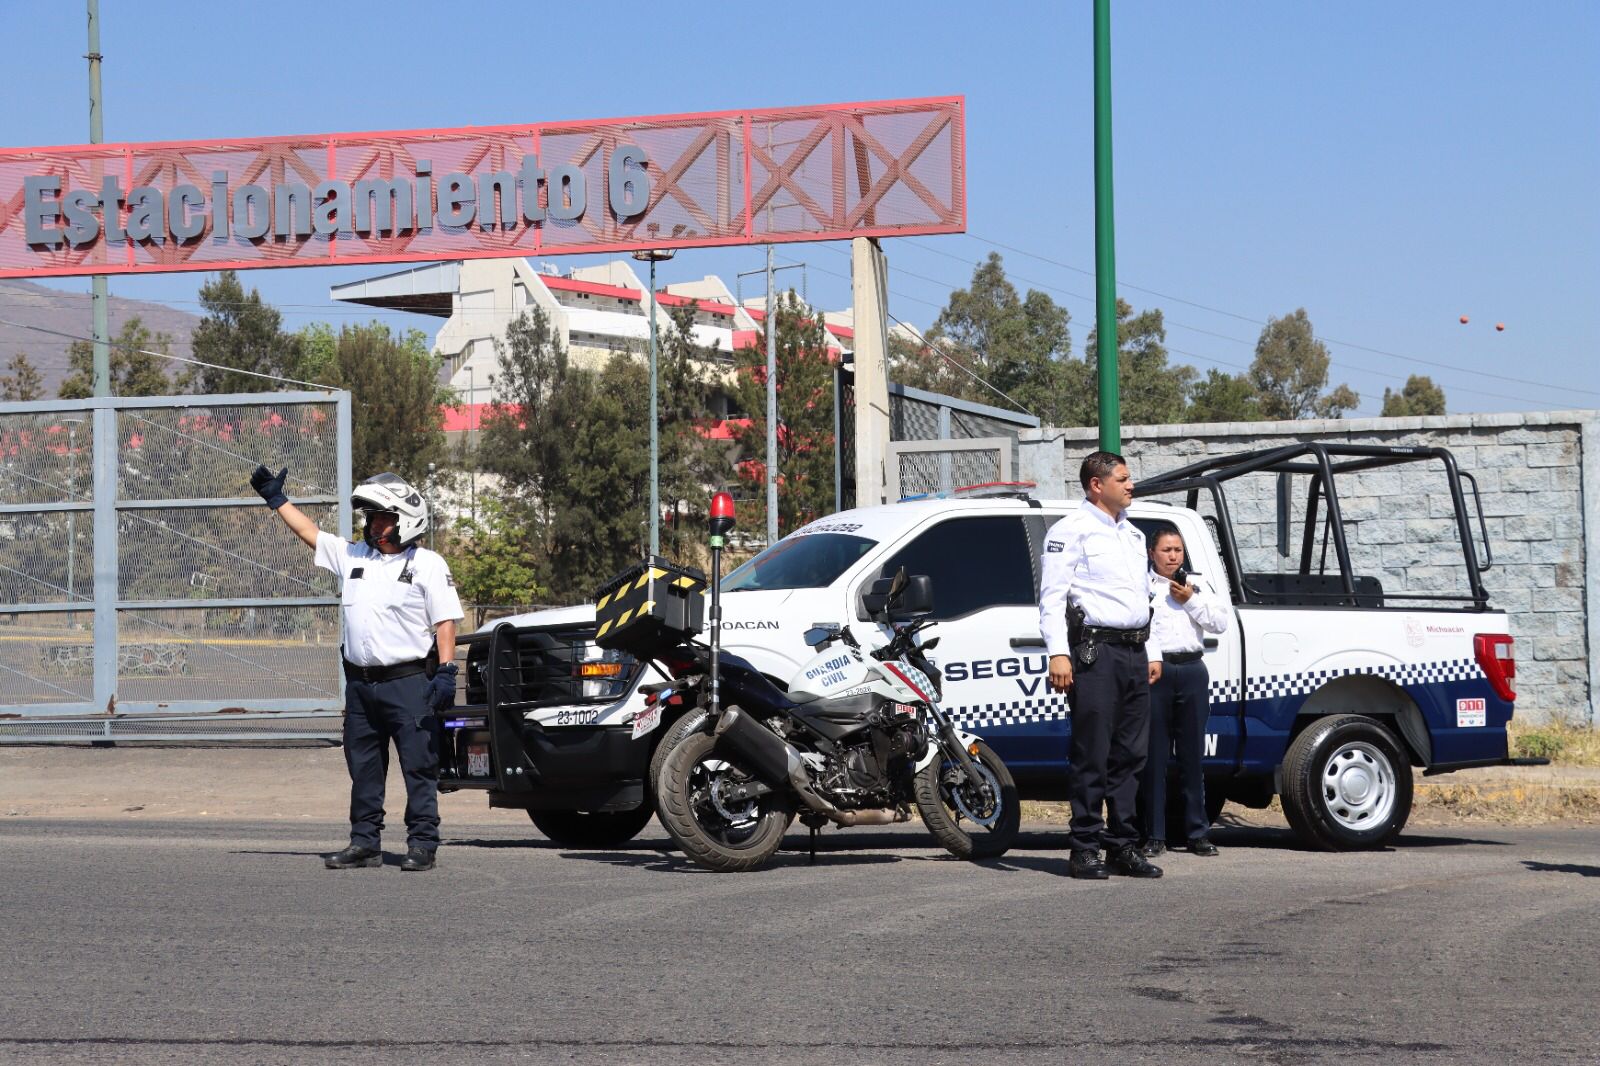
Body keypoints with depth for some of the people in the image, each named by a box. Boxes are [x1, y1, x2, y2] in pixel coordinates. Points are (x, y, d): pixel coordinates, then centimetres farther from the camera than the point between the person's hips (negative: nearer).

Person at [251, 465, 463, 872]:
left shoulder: (428, 565, -1)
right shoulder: (352, 556, 15)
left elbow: (445, 622, -5)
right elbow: (310, 533, 24)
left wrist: (446, 671, -13)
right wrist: (276, 499, 24)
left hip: (408, 682, -6)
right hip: (359, 683, 6)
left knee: (419, 768, -4)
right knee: (363, 770, 11)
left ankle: (422, 845, -1)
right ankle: (365, 842, 18)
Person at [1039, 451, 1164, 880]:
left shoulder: (1132, 534, 23)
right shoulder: (1071, 530, -2)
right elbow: (1052, 595, -9)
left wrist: (1152, 652, 23)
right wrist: (1058, 654, -18)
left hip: (1134, 652, 8)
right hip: (1095, 651, -8)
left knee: (1130, 755, 7)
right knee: (1092, 755, -8)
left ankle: (1123, 845, 12)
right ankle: (1085, 848, -5)